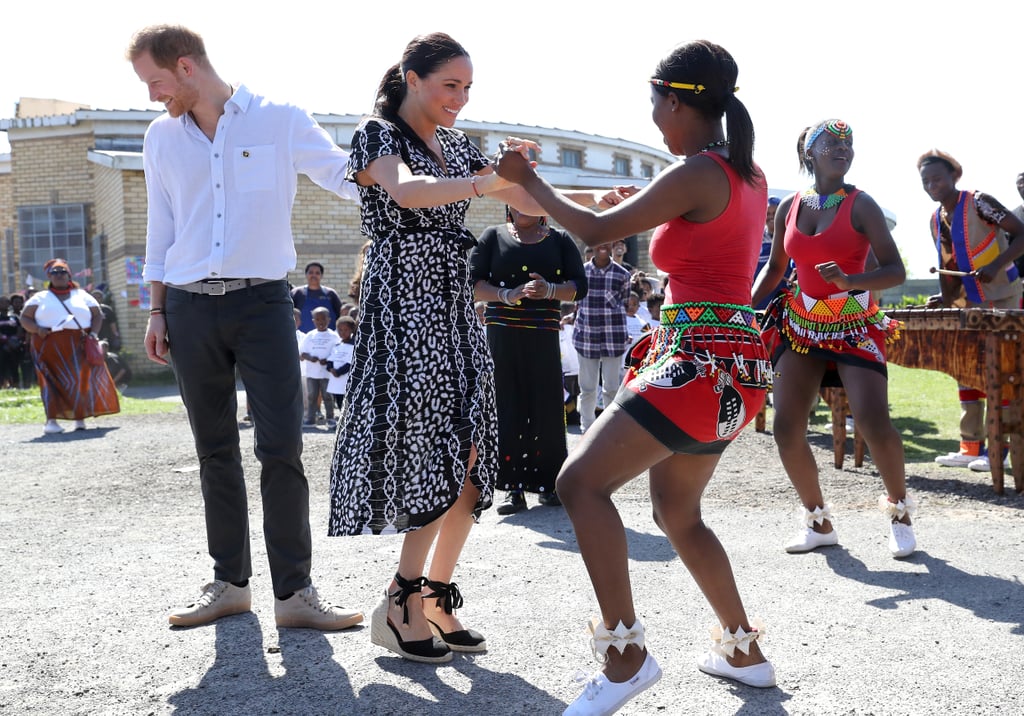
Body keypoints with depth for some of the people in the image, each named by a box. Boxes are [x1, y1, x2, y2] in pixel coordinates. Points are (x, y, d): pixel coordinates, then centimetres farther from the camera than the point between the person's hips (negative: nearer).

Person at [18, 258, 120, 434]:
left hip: (80, 347, 1)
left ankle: (80, 417, 1)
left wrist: (93, 332, -4)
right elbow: (25, 318, 11)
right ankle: (51, 420, -19)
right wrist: (37, 329, -9)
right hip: (50, 346, -1)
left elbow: (98, 315, 14)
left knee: (84, 378, -7)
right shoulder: (40, 298, 15)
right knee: (53, 380, -13)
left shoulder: (82, 295, 17)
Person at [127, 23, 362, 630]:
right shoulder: (161, 137, 12)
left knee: (282, 448, -8)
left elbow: (352, 178, 0)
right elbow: (161, 229, 16)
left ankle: (295, 591, 0)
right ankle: (231, 583, 19)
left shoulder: (281, 121, 0)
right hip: (190, 309, 4)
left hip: (263, 304, -3)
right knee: (216, 451, 9)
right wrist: (158, 311, 13)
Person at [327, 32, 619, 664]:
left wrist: (592, 198, 2)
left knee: (469, 458, 2)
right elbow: (407, 192, -27)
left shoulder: (456, 146, 16)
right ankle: (401, 606, -1)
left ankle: (436, 600, 11)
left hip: (455, 307, 7)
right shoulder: (377, 134, -4)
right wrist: (484, 182, -43)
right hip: (404, 307, -7)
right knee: (437, 453, -12)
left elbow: (526, 201, 17)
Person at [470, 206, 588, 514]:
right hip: (501, 335, 0)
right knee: (507, 407, -4)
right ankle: (514, 487, 0)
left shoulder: (560, 240, 12)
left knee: (547, 407, -4)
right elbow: (474, 281, 2)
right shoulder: (493, 236, 11)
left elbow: (579, 286, 6)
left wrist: (550, 290, -14)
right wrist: (507, 295, -15)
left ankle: (548, 483, 7)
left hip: (544, 337, 0)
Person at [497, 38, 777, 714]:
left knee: (581, 482, -11)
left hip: (702, 364, -10)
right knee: (678, 513, 21)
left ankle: (626, 654, -10)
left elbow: (596, 231, -8)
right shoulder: (749, 174, 12)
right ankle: (744, 650, 30)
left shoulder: (696, 174, -14)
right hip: (732, 363, 10)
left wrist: (530, 180, 5)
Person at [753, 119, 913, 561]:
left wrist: (850, 282, -28)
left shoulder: (860, 205, -6)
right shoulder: (789, 208, 4)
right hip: (799, 326, 4)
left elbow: (895, 271, -11)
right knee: (786, 427, -6)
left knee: (874, 422, -17)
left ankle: (899, 511, 9)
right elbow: (774, 268, 16)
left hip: (855, 328, -3)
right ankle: (818, 523, 13)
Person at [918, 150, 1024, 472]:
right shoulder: (935, 220, 5)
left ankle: (997, 447, -2)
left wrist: (997, 265, -29)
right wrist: (945, 298, -4)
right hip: (969, 301, 7)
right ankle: (970, 446, 9)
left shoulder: (979, 203, -15)